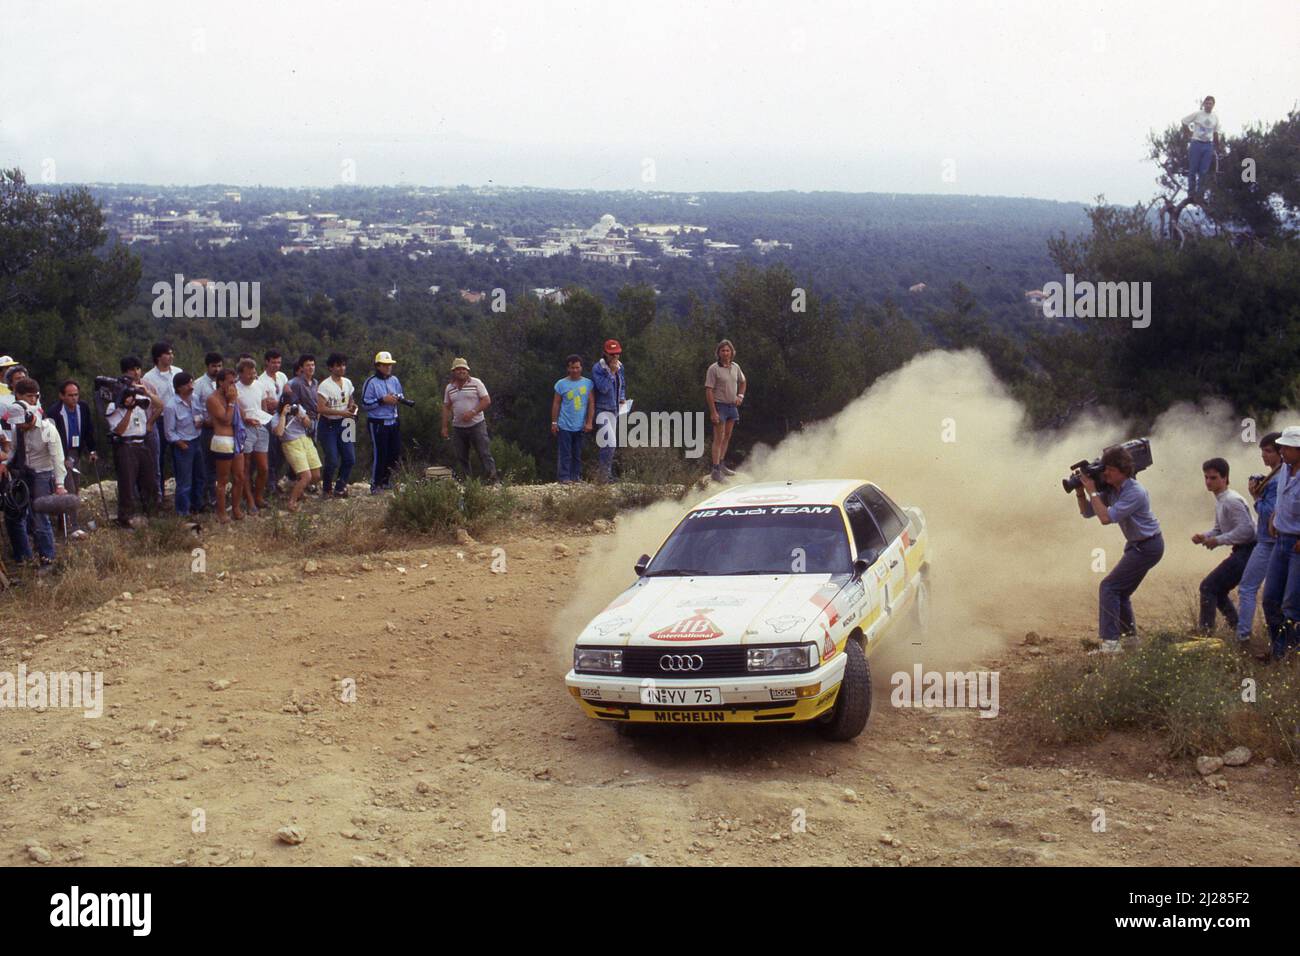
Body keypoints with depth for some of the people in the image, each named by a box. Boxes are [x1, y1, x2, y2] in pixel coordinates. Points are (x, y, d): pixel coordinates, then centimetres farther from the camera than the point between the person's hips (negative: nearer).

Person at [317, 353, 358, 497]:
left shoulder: (347, 383, 6)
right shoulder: (325, 386, -15)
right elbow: (321, 408, -22)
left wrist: (352, 406, -3)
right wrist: (341, 412, -27)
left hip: (343, 425, 7)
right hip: (328, 425, -6)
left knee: (350, 458, 3)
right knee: (332, 461, -8)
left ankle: (339, 489, 18)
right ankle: (326, 489, 15)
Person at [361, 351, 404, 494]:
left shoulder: (394, 380, 9)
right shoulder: (371, 382, -9)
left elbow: (401, 395, 23)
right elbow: (365, 403, -12)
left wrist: (398, 398, -1)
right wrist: (382, 400, -19)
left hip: (393, 422, 7)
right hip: (377, 423, -7)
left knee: (395, 452, 9)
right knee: (379, 454, -6)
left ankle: (386, 480, 26)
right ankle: (375, 484, 3)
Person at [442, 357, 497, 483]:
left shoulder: (476, 383, -3)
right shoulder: (449, 388, 9)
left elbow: (487, 400, -7)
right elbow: (446, 407, 13)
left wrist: (472, 413, -17)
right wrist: (444, 427, 7)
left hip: (477, 425, -4)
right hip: (458, 428, 4)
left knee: (485, 453, -7)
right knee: (461, 457, 5)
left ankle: (494, 480, -6)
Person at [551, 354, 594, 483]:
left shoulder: (588, 383, 3)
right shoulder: (561, 384, -1)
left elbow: (591, 404, 4)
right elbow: (556, 404, 4)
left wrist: (589, 422, -2)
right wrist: (554, 423, 1)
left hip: (581, 426, 2)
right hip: (565, 425, -2)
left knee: (578, 453, 8)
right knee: (565, 453, -3)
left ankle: (577, 476, 14)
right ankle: (564, 477, -2)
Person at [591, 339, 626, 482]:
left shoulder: (620, 367, 8)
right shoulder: (598, 368, -14)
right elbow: (603, 388, -24)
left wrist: (622, 398, 5)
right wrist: (612, 372, -24)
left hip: (615, 410, 8)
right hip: (602, 410, -8)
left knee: (611, 444, 12)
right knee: (610, 443, -18)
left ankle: (607, 474, 21)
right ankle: (605, 474, -10)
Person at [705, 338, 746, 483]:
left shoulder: (735, 367, 6)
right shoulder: (714, 369, -13)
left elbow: (742, 382, 26)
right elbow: (708, 391, -16)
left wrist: (740, 396, 8)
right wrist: (713, 412, -22)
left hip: (732, 406, 7)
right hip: (720, 406, -7)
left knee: (727, 437, 15)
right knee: (719, 438, -8)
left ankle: (722, 464, 27)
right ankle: (716, 469, -7)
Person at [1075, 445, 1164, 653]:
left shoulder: (1135, 493, -25)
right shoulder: (1111, 490, 1)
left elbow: (1106, 517, -31)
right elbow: (1087, 512, 4)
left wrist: (1092, 491, -26)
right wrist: (1081, 493, -11)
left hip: (1148, 547, -9)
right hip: (1136, 545, 9)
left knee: (1109, 587, -14)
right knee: (1121, 591, 15)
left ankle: (1110, 642, -17)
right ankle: (1130, 637, 25)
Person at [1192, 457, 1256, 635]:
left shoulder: (1231, 501, -17)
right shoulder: (1220, 500, 14)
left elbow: (1246, 529, -25)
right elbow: (1219, 529, 22)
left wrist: (1218, 540, -21)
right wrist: (1204, 536, 2)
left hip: (1246, 552, -11)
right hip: (1241, 552, 11)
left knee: (1208, 587, -11)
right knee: (1218, 590, 18)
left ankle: (1205, 631, -8)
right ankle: (1237, 629, 24)